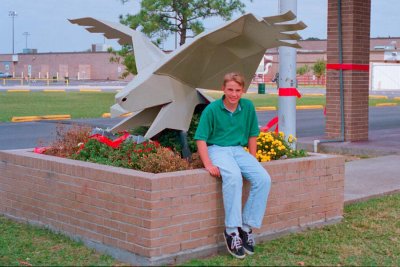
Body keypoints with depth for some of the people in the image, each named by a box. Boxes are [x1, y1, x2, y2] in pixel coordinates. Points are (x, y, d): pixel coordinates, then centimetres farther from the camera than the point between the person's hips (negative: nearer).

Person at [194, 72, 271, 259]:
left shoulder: (248, 107, 6)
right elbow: (201, 139, -7)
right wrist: (208, 164, -18)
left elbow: (252, 135, 15)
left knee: (263, 179, -21)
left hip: (239, 150, 5)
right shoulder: (212, 109, -6)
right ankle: (231, 230, -28)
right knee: (234, 176, -36)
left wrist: (252, 161, 9)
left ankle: (247, 226, -11)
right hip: (217, 148, -4)